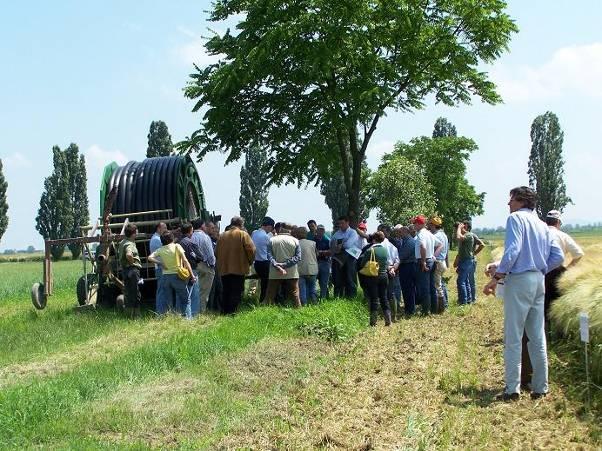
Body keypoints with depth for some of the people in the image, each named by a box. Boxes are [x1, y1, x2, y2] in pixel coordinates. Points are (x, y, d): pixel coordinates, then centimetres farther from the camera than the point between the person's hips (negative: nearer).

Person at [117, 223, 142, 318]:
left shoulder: (122, 242, 13)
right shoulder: (130, 244, -18)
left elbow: (119, 252, 31)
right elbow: (128, 255, -38)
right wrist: (132, 262, -20)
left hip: (124, 269, 10)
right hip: (133, 269, -10)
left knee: (128, 293, 14)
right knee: (135, 294, -4)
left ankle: (129, 314, 19)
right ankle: (135, 316, -2)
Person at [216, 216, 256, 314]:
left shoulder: (222, 236, 10)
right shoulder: (243, 234, -5)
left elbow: (217, 252, 12)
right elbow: (251, 249, -11)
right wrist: (250, 262, 4)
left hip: (224, 269, 5)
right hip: (239, 269, -5)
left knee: (225, 292, 13)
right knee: (236, 293, -1)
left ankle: (225, 312, 17)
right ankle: (232, 312, -4)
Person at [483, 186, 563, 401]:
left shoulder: (516, 218, -5)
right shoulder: (542, 225, 16)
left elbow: (513, 249, -18)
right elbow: (558, 256, 10)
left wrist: (496, 277, -17)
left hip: (519, 280, -7)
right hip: (538, 282, 7)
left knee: (513, 338, -4)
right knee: (538, 337, 11)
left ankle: (512, 389, -3)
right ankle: (540, 388, 15)